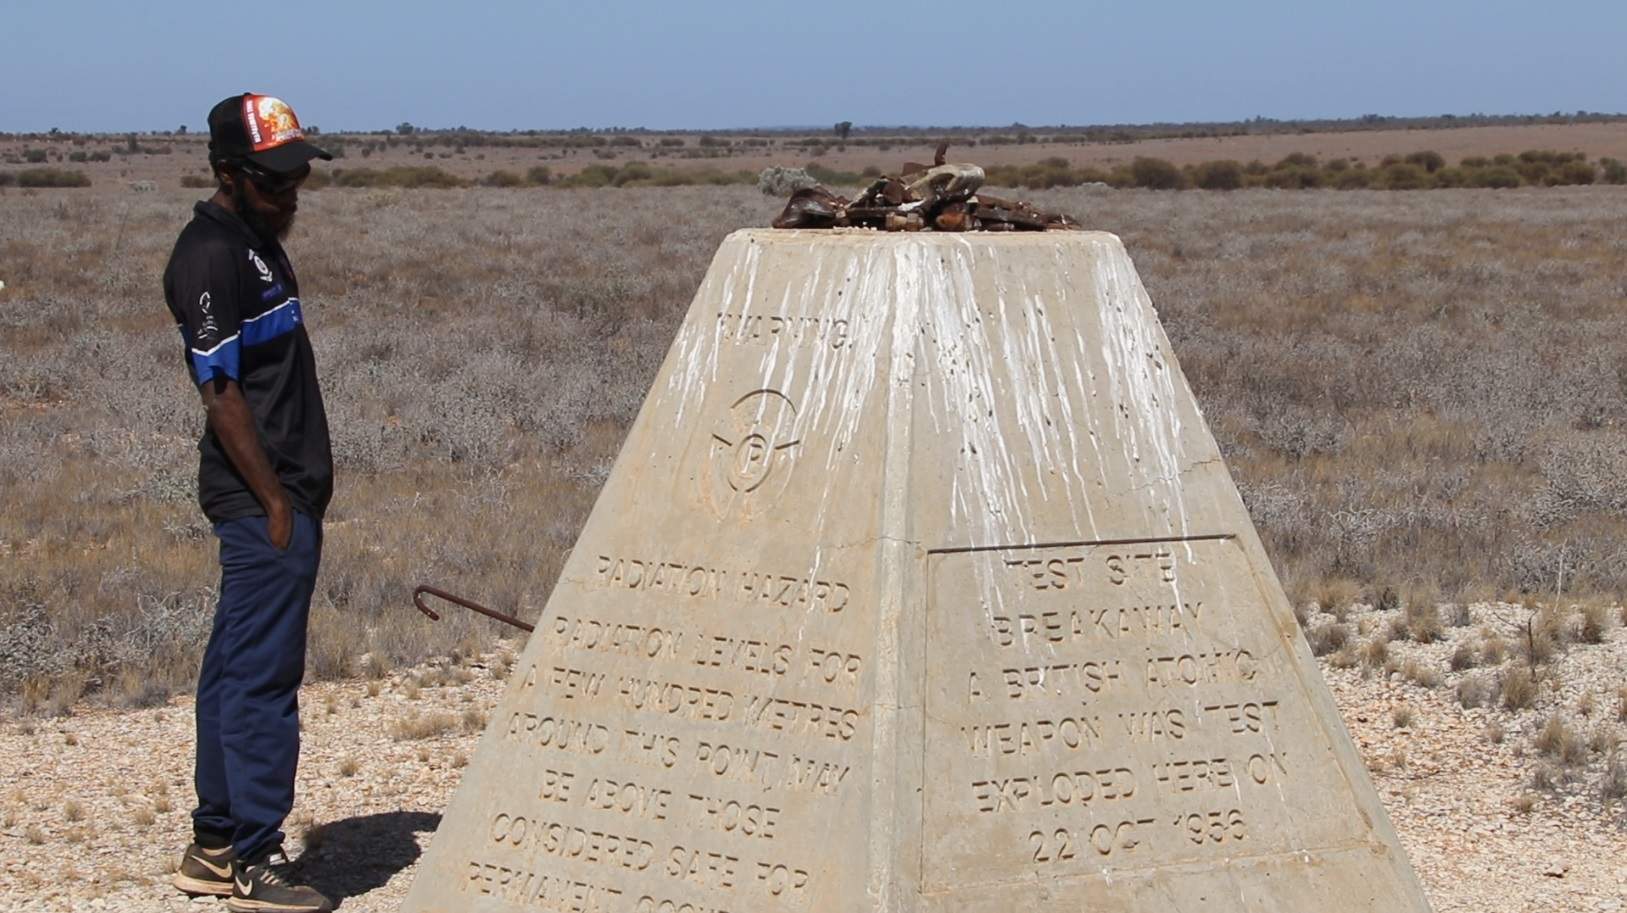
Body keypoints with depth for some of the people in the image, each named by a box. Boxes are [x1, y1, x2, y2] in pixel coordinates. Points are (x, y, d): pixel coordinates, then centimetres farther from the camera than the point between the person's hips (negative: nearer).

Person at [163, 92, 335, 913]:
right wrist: (275, 501, -18)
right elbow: (221, 392, -19)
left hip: (280, 493, 10)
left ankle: (214, 846, 23)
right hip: (263, 500, -10)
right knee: (263, 675, -6)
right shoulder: (211, 256, -15)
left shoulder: (257, 242, 16)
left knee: (237, 668, 14)